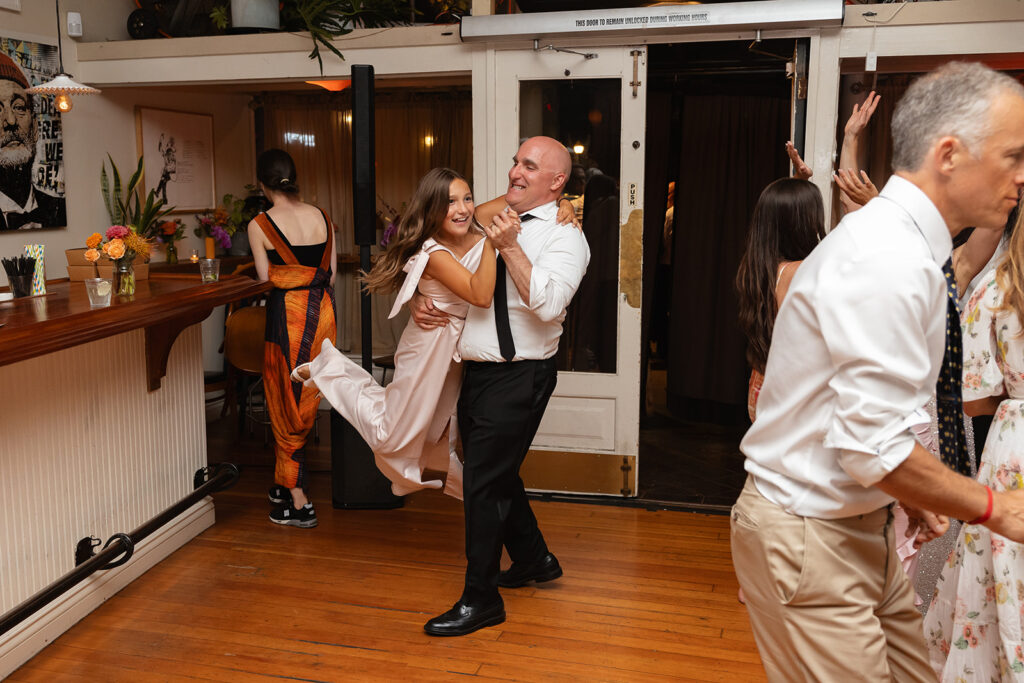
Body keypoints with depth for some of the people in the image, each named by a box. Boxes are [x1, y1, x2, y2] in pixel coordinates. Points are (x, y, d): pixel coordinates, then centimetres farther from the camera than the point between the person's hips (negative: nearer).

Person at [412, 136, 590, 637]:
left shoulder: (564, 237, -8)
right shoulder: (488, 223, 12)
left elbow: (548, 303, -25)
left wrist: (510, 247, -24)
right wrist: (418, 301, -3)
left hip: (519, 377, -8)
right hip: (475, 371, 8)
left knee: (483, 481, -5)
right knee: (496, 473, 20)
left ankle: (481, 599, 11)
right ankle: (533, 559, 42)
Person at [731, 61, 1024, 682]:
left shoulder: (904, 246, 9)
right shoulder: (890, 260, -23)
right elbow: (874, 447, -27)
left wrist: (907, 492, 9)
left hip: (863, 524, 10)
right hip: (810, 538, -10)